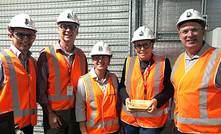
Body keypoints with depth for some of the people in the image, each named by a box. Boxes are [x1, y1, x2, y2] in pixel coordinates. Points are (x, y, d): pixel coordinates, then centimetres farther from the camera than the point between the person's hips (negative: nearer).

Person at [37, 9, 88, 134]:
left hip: (77, 112, 3)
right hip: (54, 113, -3)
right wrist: (49, 114, -9)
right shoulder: (46, 54, -6)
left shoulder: (81, 55, 5)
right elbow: (40, 89, -6)